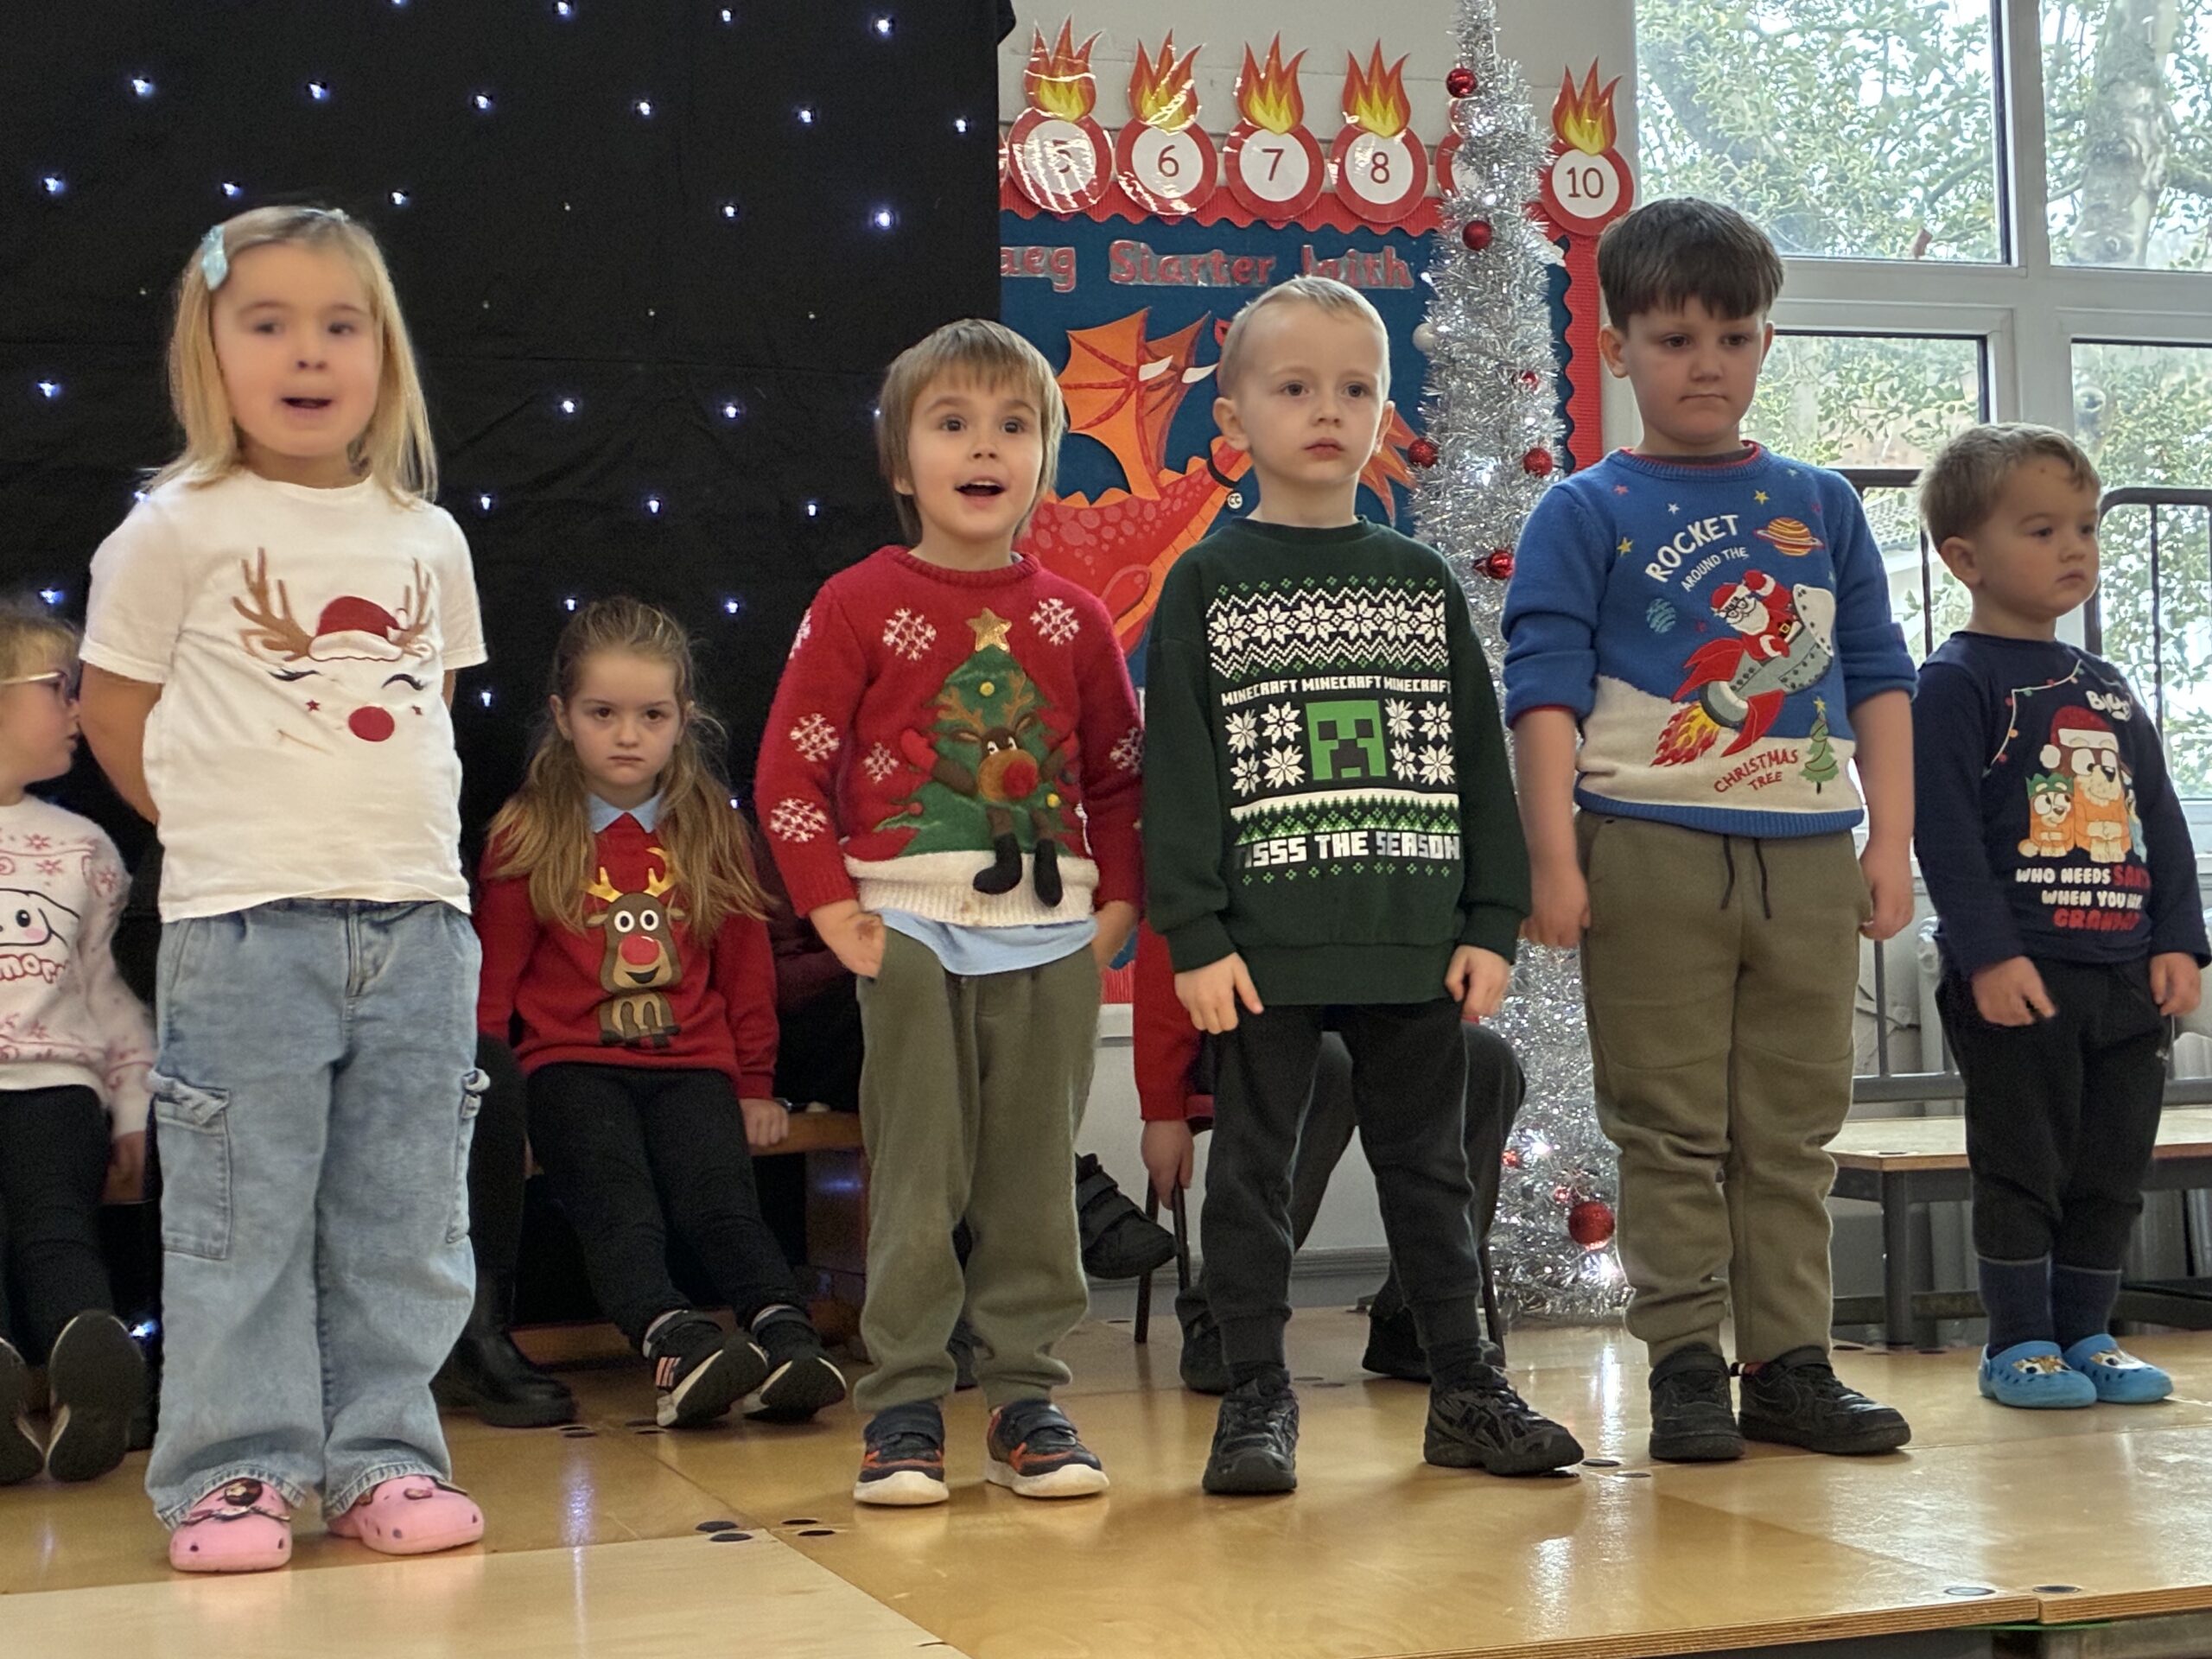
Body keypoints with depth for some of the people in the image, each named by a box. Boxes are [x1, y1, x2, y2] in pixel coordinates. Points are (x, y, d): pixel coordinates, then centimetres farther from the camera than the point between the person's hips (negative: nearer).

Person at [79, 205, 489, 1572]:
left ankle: (383, 1453, 19)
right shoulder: (178, 530, -2)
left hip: (419, 915, 4)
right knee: (243, 1212, 1)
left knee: (404, 1218, 8)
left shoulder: (428, 538, 9)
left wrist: (392, 830, 11)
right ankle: (235, 1469, 12)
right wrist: (229, 828, 4)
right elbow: (114, 707, 3)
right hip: (247, 925, -4)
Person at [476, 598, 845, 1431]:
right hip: (573, 1063, -2)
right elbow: (493, 973, 8)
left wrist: (757, 1084, 16)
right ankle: (677, 1345, -49)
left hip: (692, 1063, 2)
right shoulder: (527, 837, 10)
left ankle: (788, 1336, -41)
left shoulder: (713, 831, 15)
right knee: (618, 1206, -29)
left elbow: (747, 964, 18)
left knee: (721, 1197, -24)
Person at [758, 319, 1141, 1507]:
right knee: (916, 1180, -1)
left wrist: (1120, 898, 5)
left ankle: (1026, 1401, 16)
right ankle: (902, 1410, 8)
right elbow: (789, 764, -2)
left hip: (1053, 933, 3)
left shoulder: (1072, 619, 8)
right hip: (912, 930, -3)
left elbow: (1121, 774, 15)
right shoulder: (859, 604, 0)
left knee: (1035, 1176, 7)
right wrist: (831, 906, -7)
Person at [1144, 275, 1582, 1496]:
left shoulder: (1423, 583, 10)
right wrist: (1194, 935, -11)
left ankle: (1464, 1391, 20)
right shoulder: (1208, 585, 2)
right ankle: (1256, 1397, 13)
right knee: (1253, 1166, 3)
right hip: (1264, 942, -2)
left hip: (1415, 937, 3)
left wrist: (1492, 924, 3)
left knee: (1428, 1162, 11)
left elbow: (1479, 760, 10)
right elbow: (1176, 769, -4)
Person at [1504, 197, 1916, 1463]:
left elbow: (1880, 681, 13)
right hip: (1653, 847, -3)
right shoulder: (1586, 515, 1)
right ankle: (1685, 1369, 9)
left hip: (1810, 852, 4)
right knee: (1673, 1130, 1)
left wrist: (1892, 842, 6)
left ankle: (1791, 1365, 16)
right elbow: (1546, 691, -5)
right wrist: (1555, 862, -12)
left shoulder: (1822, 507, 12)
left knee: (1794, 1130, 8)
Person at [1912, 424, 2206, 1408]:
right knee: (2022, 1168, 0)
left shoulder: (2108, 688, 17)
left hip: (2127, 976, 7)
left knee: (2113, 1170, 11)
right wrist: (1988, 955, -20)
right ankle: (2019, 1342, 10)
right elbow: (1945, 832, -13)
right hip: (2017, 978, -7)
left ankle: (2087, 1334, 21)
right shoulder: (1954, 683, -6)